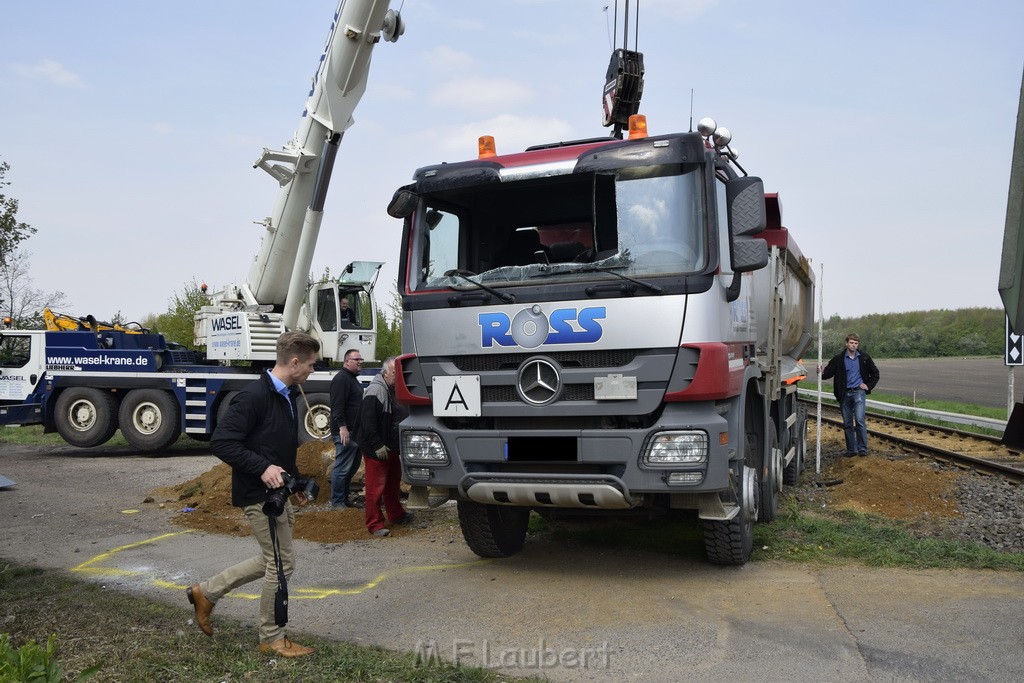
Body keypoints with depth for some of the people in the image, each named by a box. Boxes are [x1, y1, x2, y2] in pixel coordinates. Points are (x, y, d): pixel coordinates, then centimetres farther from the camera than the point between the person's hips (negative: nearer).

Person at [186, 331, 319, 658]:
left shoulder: (287, 395, 9)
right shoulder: (254, 396, -20)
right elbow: (221, 442, -23)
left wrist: (297, 482, 18)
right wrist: (263, 467, -29)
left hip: (278, 492, 10)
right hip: (259, 495, -9)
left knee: (272, 560, 18)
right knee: (282, 563, 0)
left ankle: (206, 592, 31)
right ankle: (272, 638, 17)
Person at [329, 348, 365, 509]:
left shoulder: (352, 378, 20)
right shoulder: (341, 379, -13)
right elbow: (337, 406, -22)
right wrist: (342, 427, -29)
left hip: (355, 431, 11)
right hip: (345, 432, -11)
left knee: (353, 467, 15)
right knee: (342, 468, -7)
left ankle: (344, 497, 25)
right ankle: (337, 503, -2)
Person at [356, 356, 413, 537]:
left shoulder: (395, 390, 12)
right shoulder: (375, 390, -18)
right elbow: (368, 421, -24)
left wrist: (397, 443, 16)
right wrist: (377, 445, -24)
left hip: (391, 447, 10)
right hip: (376, 450, -9)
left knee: (393, 483, 21)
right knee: (376, 486, -5)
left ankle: (396, 515, 35)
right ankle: (375, 524, 3)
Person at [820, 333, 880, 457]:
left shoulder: (864, 358, 3)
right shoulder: (838, 359, 2)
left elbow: (875, 374, 14)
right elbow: (829, 372, -4)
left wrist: (868, 386, 4)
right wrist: (821, 373, -25)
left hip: (858, 392, -2)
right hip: (845, 394, 2)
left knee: (860, 420, -15)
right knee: (847, 424, 6)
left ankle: (862, 448, -7)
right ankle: (851, 450, 16)